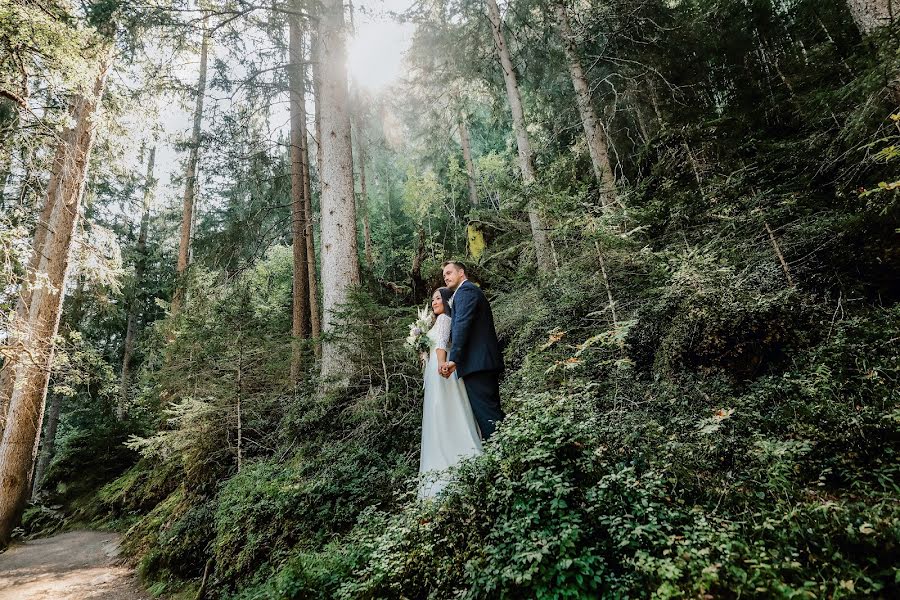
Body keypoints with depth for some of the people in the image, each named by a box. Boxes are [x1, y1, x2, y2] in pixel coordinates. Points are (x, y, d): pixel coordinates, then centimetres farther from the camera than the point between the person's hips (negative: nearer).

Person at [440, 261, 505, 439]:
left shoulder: (465, 290, -5)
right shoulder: (472, 290, 26)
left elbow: (462, 325, -17)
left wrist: (453, 359, -21)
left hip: (476, 363, -11)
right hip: (486, 362, 11)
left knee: (486, 414, -10)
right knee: (492, 412, 11)